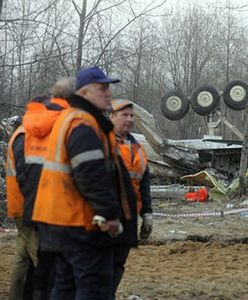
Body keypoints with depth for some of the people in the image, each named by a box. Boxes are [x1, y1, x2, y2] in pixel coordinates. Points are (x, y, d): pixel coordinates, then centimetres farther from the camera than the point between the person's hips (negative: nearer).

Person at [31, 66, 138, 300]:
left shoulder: (68, 119, 18)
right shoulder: (83, 124, -16)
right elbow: (92, 176, -25)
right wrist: (110, 213, -24)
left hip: (64, 218, 11)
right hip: (84, 223, -11)